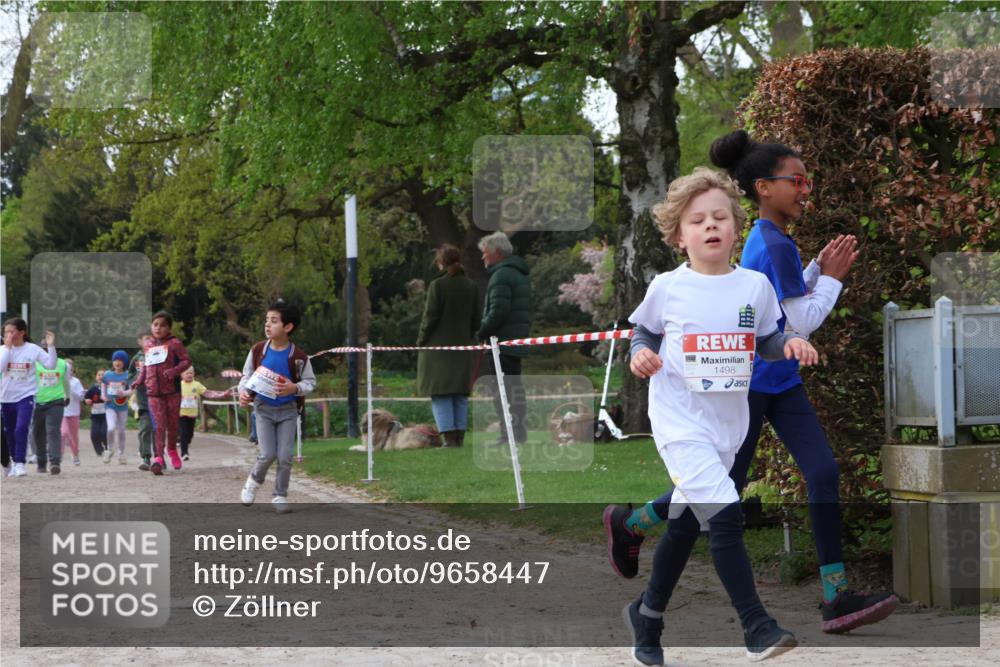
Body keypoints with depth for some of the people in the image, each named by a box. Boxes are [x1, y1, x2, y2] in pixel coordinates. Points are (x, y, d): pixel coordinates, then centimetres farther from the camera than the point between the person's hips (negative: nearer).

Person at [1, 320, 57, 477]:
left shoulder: (33, 349, -5)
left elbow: (50, 364, -9)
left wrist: (51, 346, -20)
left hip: (26, 395, -3)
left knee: (21, 429, -21)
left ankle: (20, 464, -17)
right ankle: (14, 463, 28)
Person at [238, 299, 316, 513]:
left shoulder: (298, 356, -10)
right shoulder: (258, 350, -5)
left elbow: (310, 381, -1)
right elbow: (246, 375, 6)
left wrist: (295, 388, -20)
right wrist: (244, 392, -12)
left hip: (288, 410, 0)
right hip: (263, 409, 0)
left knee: (285, 456, -2)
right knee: (268, 454, -9)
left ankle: (280, 496, 13)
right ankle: (254, 481, 21)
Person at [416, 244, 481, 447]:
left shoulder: (437, 285, -11)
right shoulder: (470, 286, 5)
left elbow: (430, 317, -11)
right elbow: (475, 320, 7)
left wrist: (421, 341, 0)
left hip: (438, 346, -5)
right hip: (462, 347, 5)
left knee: (440, 394, -2)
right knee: (460, 394, 11)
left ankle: (449, 437, -10)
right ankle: (460, 436, 9)